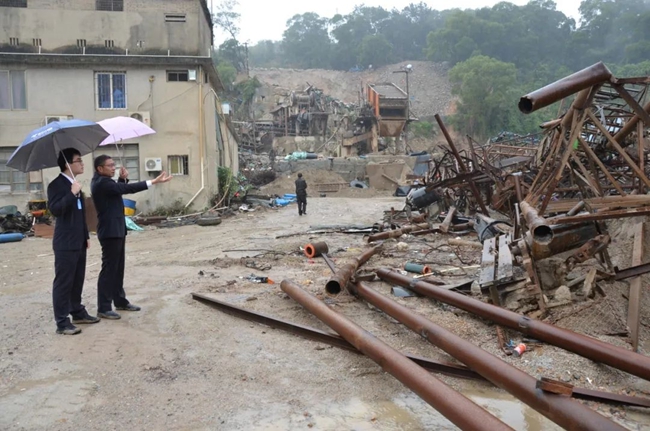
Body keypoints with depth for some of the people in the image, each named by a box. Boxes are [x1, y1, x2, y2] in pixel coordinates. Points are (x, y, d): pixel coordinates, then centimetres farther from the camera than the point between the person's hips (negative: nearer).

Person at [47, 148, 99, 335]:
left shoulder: (75, 184, 15)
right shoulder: (56, 185, -12)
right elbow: (55, 210, -25)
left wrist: (86, 235, 19)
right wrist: (72, 193, -28)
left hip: (79, 241, 9)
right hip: (65, 243, -9)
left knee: (78, 280, 16)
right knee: (63, 281, -3)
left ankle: (78, 312, 27)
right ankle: (62, 322, 2)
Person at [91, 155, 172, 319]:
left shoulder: (103, 181, 12)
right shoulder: (101, 183, -20)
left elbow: (119, 190, 20)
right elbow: (128, 189, -27)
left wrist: (123, 179, 1)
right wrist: (154, 181, -29)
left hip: (116, 229, 10)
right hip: (110, 231, -10)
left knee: (118, 268, 15)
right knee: (109, 269, -6)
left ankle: (120, 301, 25)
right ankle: (103, 308, 0)